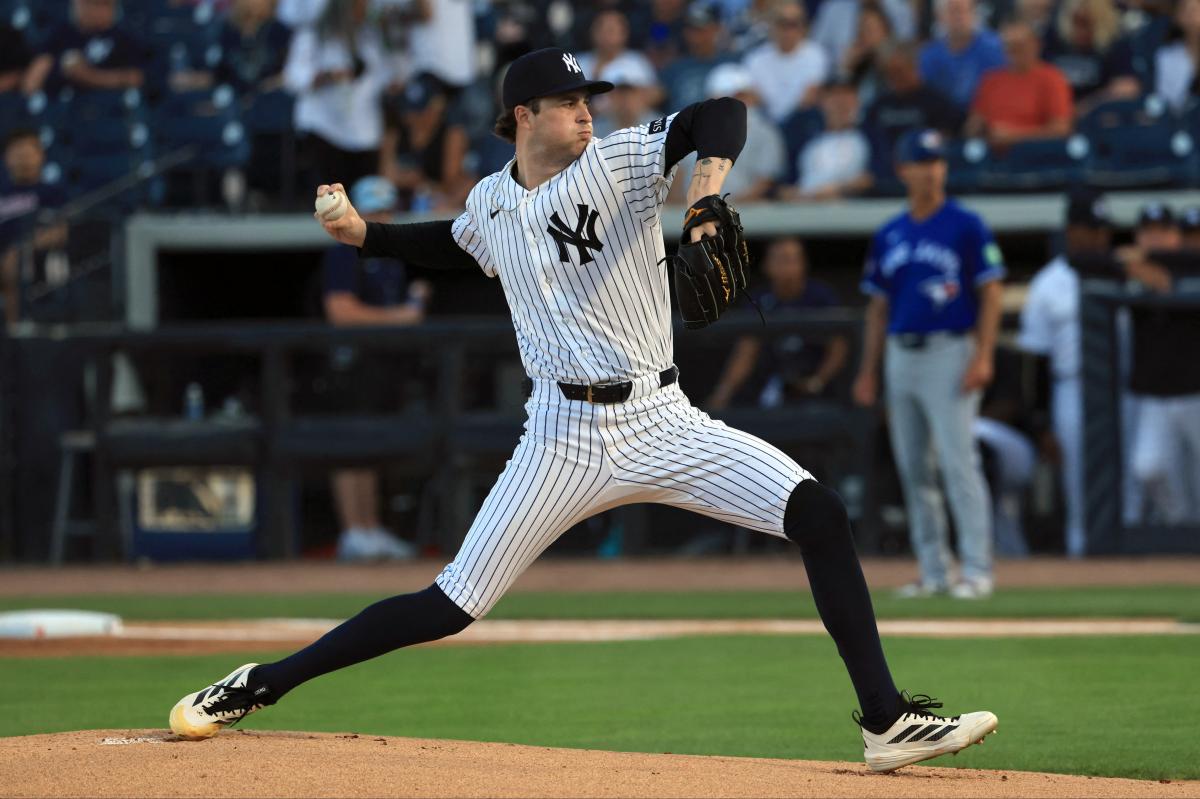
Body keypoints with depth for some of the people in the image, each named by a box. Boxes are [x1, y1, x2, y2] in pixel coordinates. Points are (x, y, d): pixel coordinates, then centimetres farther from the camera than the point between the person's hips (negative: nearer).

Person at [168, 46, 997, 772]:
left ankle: (888, 722, -17)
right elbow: (455, 246, 32)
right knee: (453, 605, -1)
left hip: (663, 424, -1)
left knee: (819, 513, -20)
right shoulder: (492, 202, 8)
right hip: (564, 438, 1)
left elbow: (720, 114, -17)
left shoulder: (619, 160, -3)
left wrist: (710, 183, -36)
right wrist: (363, 234, 17)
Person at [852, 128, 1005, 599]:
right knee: (913, 468, 6)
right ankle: (933, 571, 12)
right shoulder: (888, 236, 13)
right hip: (900, 356, 6)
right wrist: (868, 370, 12)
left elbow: (990, 293, -6)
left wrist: (982, 356, -15)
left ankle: (976, 569, -11)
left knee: (958, 462, -12)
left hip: (949, 352, -6)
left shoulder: (965, 226, -3)